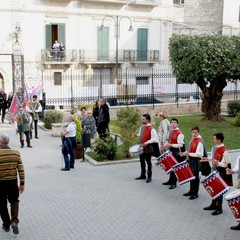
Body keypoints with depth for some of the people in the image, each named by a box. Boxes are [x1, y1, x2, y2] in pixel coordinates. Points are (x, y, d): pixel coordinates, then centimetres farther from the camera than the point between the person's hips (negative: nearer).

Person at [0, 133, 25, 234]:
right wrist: (22, 183, 4)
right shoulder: (16, 153, -5)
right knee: (14, 202, 20)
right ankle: (14, 221, 0)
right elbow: (21, 169, -4)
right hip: (13, 182, 2)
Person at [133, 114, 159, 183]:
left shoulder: (151, 129, -18)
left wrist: (147, 142, -31)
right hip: (141, 147, 8)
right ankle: (143, 175, 29)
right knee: (142, 161, 16)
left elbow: (155, 138, -22)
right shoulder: (142, 127, 7)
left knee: (148, 162, 2)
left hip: (148, 147, -8)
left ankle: (149, 177, 12)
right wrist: (137, 135, 3)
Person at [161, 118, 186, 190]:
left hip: (177, 152, -9)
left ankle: (174, 183, 8)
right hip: (171, 151, 9)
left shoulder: (179, 133, -20)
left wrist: (170, 145, -27)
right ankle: (171, 181, 31)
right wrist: (165, 145, 4)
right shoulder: (170, 131, 8)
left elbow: (180, 145, -23)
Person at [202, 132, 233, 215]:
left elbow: (226, 163, -19)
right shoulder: (214, 148, 5)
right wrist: (207, 159, 2)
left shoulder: (224, 150, -21)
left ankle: (219, 208, 12)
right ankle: (214, 205, 34)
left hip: (221, 172, -8)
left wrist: (218, 163, -34)